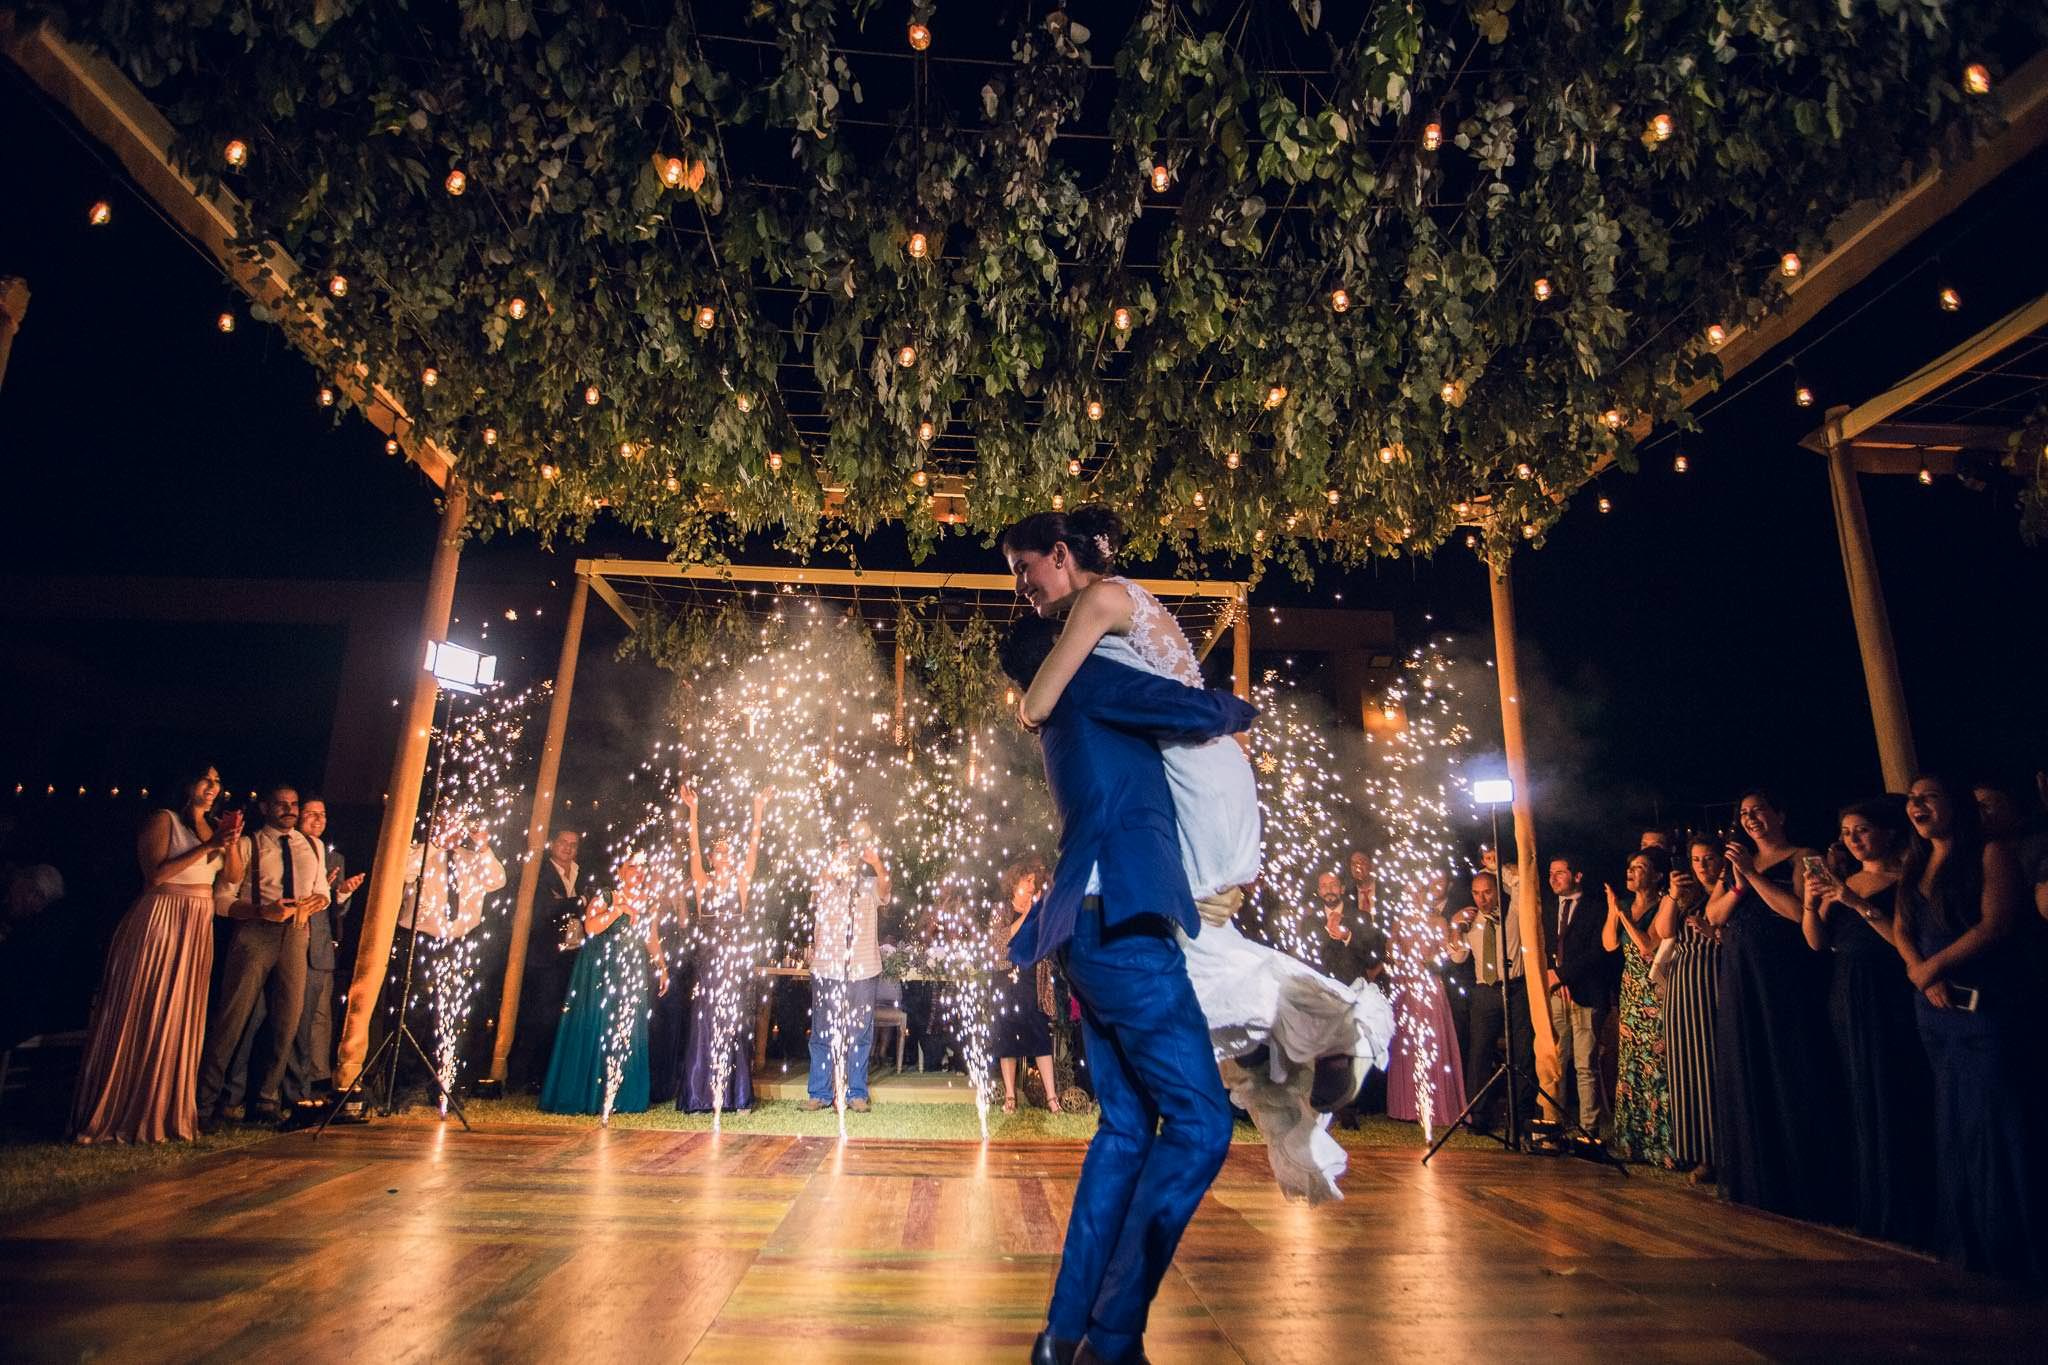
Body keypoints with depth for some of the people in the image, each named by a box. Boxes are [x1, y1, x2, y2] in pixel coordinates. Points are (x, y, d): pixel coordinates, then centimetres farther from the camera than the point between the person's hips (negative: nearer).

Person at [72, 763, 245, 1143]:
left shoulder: (216, 825, 13)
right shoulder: (162, 820, -4)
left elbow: (233, 877, 9)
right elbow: (157, 873, -15)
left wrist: (231, 843, -7)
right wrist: (206, 847, -18)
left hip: (198, 927, 6)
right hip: (160, 922, -6)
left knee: (181, 1020, 8)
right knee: (142, 1017, -2)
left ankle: (164, 1112, 16)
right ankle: (118, 1113, 7)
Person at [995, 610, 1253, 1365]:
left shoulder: (1074, 722, 27)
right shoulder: (1081, 684, 1)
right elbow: (1200, 710, -5)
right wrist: (1238, 709, 15)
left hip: (1096, 929, 10)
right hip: (1122, 920, -10)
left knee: (1126, 1125, 13)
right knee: (1200, 1122, -7)